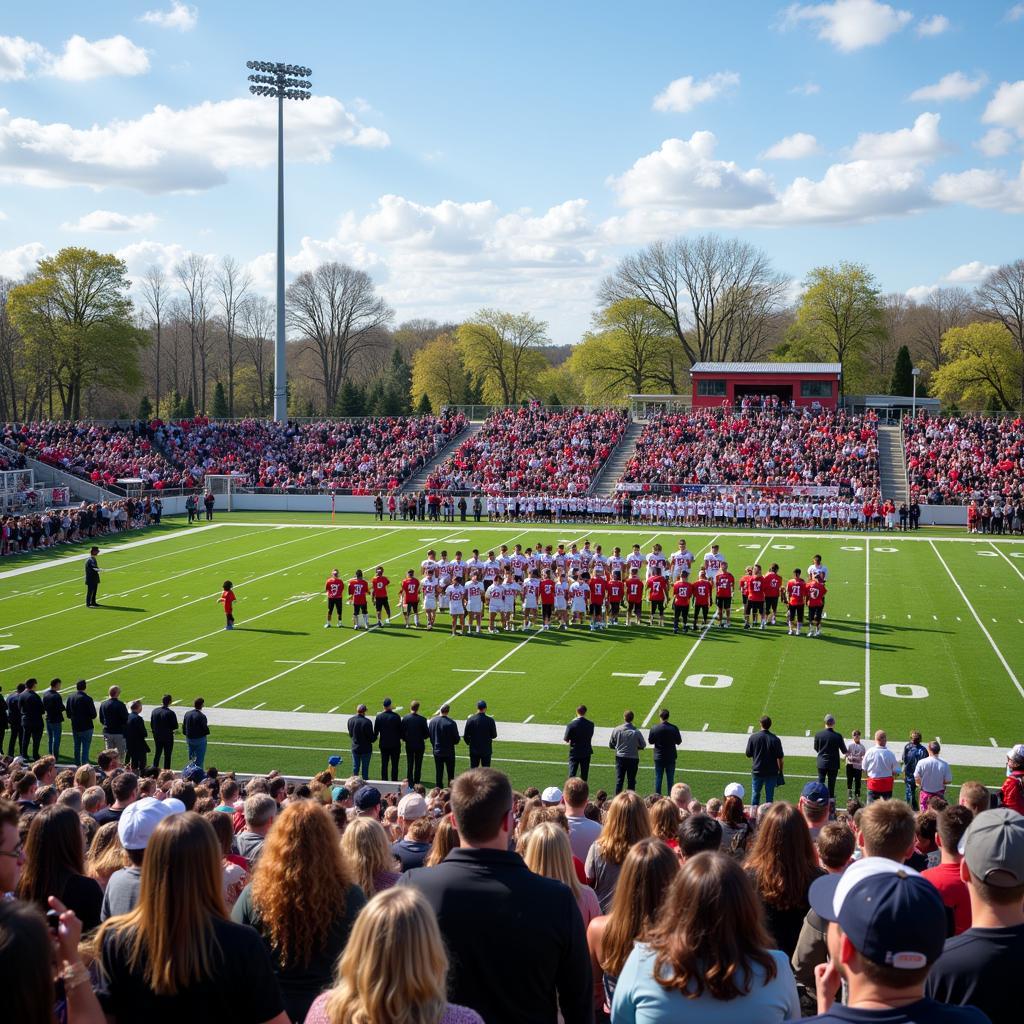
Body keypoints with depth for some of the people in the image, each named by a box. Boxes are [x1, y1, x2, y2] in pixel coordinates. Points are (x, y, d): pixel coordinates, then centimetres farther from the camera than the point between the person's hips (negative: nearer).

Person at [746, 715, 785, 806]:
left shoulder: (753, 737, -10)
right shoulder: (775, 739, -11)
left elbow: (748, 754, -2)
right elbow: (780, 757, -6)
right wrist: (780, 770, 8)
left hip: (757, 770, 1)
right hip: (772, 772, -1)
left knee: (756, 793, 16)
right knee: (769, 795, 8)